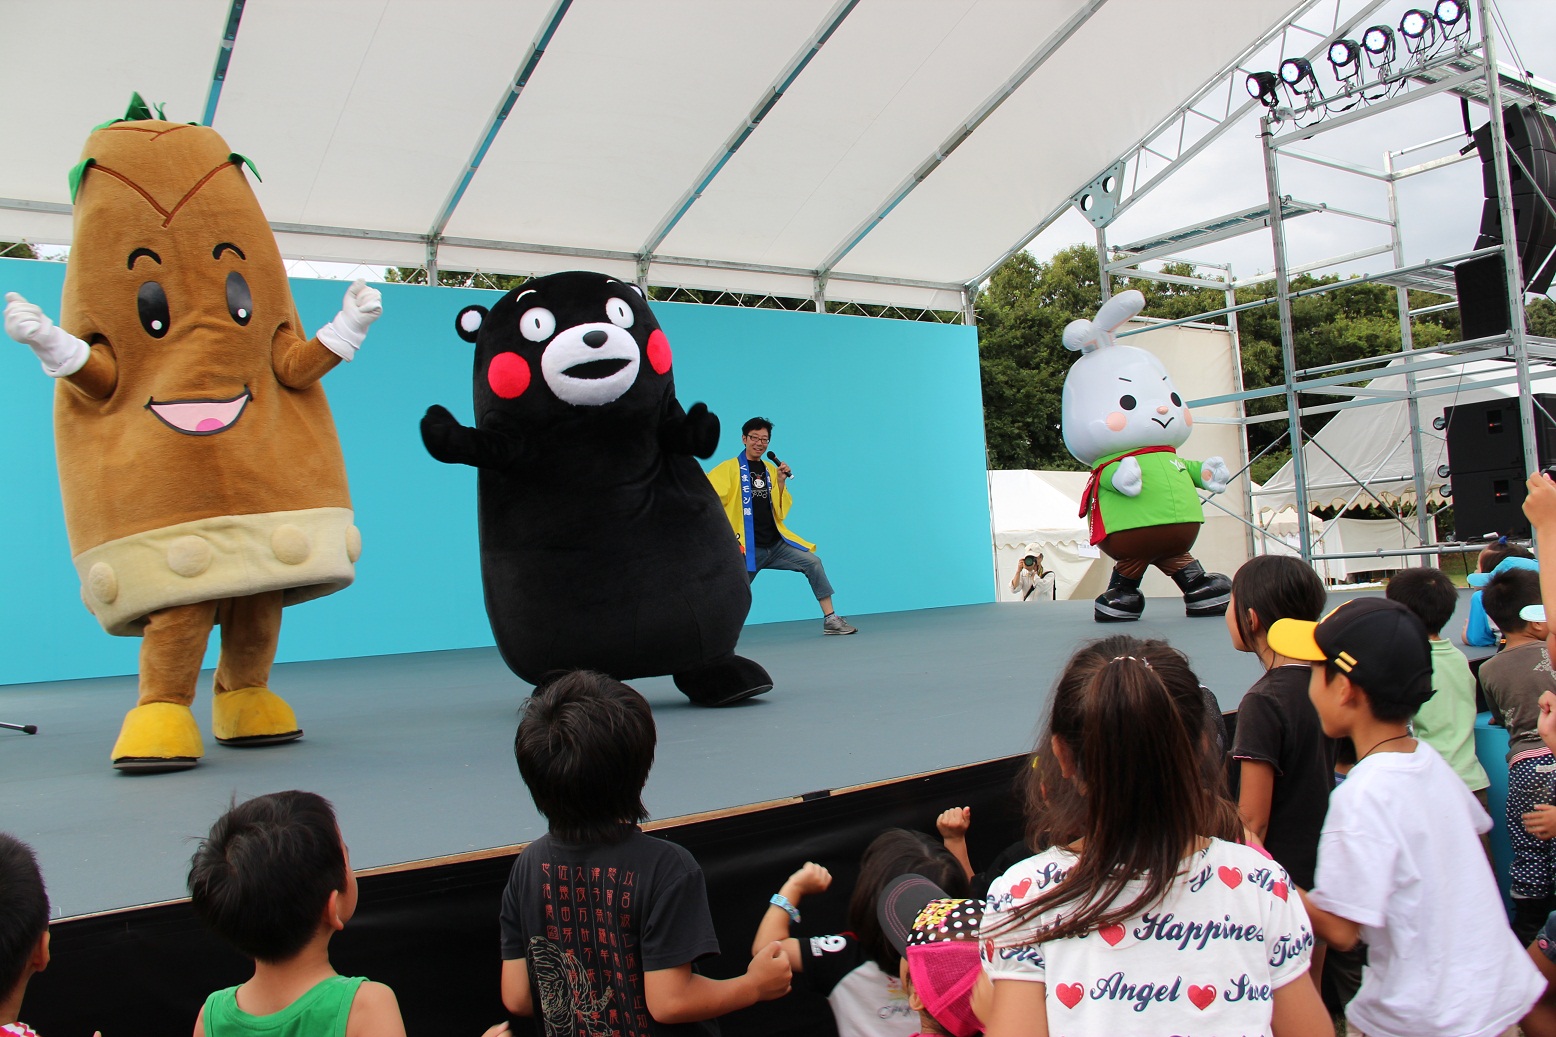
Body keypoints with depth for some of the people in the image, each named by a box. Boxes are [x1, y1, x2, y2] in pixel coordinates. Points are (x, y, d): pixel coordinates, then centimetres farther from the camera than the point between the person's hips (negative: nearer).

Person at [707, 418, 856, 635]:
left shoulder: (770, 469, 12)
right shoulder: (730, 468, -4)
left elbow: (781, 511, 12)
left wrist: (781, 482, -2)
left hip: (776, 543, 5)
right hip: (748, 548, -5)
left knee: (813, 563, -6)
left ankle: (830, 619, -2)